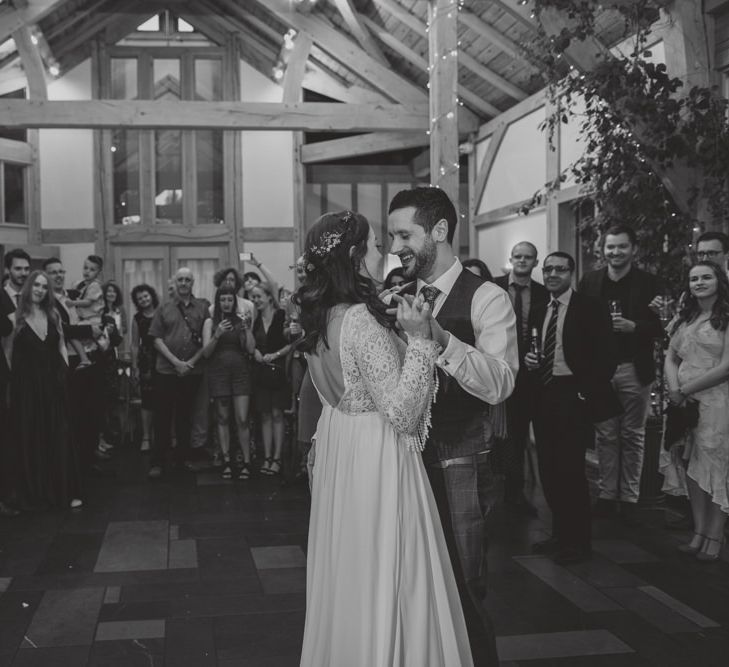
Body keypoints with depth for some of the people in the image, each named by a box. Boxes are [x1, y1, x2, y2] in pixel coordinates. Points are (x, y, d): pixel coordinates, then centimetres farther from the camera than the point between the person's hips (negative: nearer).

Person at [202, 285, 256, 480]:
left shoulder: (241, 320, 7)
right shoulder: (210, 322, 6)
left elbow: (251, 349, 0)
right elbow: (206, 351, -2)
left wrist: (248, 328, -12)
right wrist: (217, 335, -18)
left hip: (240, 371, 0)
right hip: (218, 372, 0)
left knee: (242, 419, -6)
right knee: (222, 419, 4)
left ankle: (246, 462, 0)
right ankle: (226, 461, 10)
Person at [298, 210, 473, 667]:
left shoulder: (324, 318, 5)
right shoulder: (362, 321, -23)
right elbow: (402, 412, -24)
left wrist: (391, 325, 14)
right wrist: (419, 338, -23)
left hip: (340, 450, 10)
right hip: (376, 458, -10)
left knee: (350, 573, 21)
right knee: (385, 578, 4)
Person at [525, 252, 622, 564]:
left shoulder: (590, 308, -3)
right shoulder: (539, 312, 16)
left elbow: (606, 357, -7)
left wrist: (586, 392, -13)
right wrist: (528, 359, 1)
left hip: (573, 397, -6)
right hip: (543, 396, 6)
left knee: (570, 469, -5)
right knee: (548, 469, 9)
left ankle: (578, 542, 10)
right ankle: (560, 534, 24)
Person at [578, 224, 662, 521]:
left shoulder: (647, 282, -1)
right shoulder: (589, 281, 6)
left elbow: (659, 327, -4)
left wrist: (632, 326, -19)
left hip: (634, 370, -1)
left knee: (633, 436, 7)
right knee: (605, 435, 7)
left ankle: (629, 497, 16)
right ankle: (607, 494, 16)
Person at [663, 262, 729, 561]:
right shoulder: (683, 319, 16)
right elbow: (670, 358, 13)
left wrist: (685, 390, -10)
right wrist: (674, 390, -6)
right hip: (684, 401, 6)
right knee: (692, 468, 6)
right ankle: (698, 534, 13)